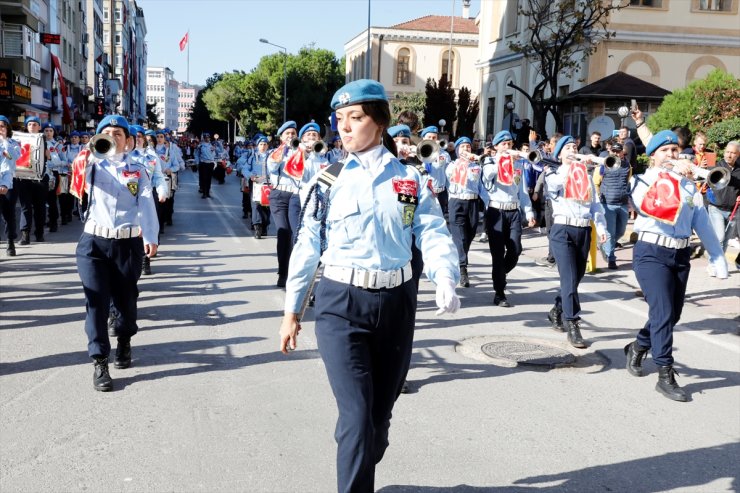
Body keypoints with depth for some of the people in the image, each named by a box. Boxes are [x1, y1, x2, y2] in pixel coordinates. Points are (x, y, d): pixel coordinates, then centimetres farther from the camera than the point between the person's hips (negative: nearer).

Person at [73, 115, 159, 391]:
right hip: (94, 242, 0)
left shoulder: (137, 171, 8)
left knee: (125, 299, 11)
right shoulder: (93, 166, 12)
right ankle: (100, 363, -3)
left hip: (128, 244, 0)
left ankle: (124, 343, 38)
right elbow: (77, 171, -11)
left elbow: (146, 205, -3)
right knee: (96, 301, -6)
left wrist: (151, 237, -17)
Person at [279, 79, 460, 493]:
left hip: (396, 304, 2)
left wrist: (446, 282, -27)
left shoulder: (410, 179, 3)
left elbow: (435, 236, -7)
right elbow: (308, 247, 5)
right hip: (341, 305, -2)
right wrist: (292, 310, 6)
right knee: (357, 416, -12)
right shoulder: (329, 180, 2)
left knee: (380, 414, 15)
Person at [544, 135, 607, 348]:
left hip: (584, 231, 5)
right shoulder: (553, 172, 6)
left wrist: (601, 227, -1)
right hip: (562, 230, -5)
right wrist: (569, 168, -19)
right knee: (569, 279, -11)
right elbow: (553, 187, -17)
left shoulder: (586, 175, 17)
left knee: (576, 278, 11)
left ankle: (557, 310, 33)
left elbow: (595, 203, 10)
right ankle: (573, 326, -7)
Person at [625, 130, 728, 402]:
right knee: (663, 313, -12)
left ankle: (638, 346, 38)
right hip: (651, 253, -5)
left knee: (672, 315, 13)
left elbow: (703, 223, 9)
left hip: (680, 255, 6)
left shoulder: (689, 185, 14)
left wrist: (718, 257, 2)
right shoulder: (644, 179, 1)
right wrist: (670, 173, -29)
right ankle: (665, 376, -5)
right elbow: (645, 205, -22)